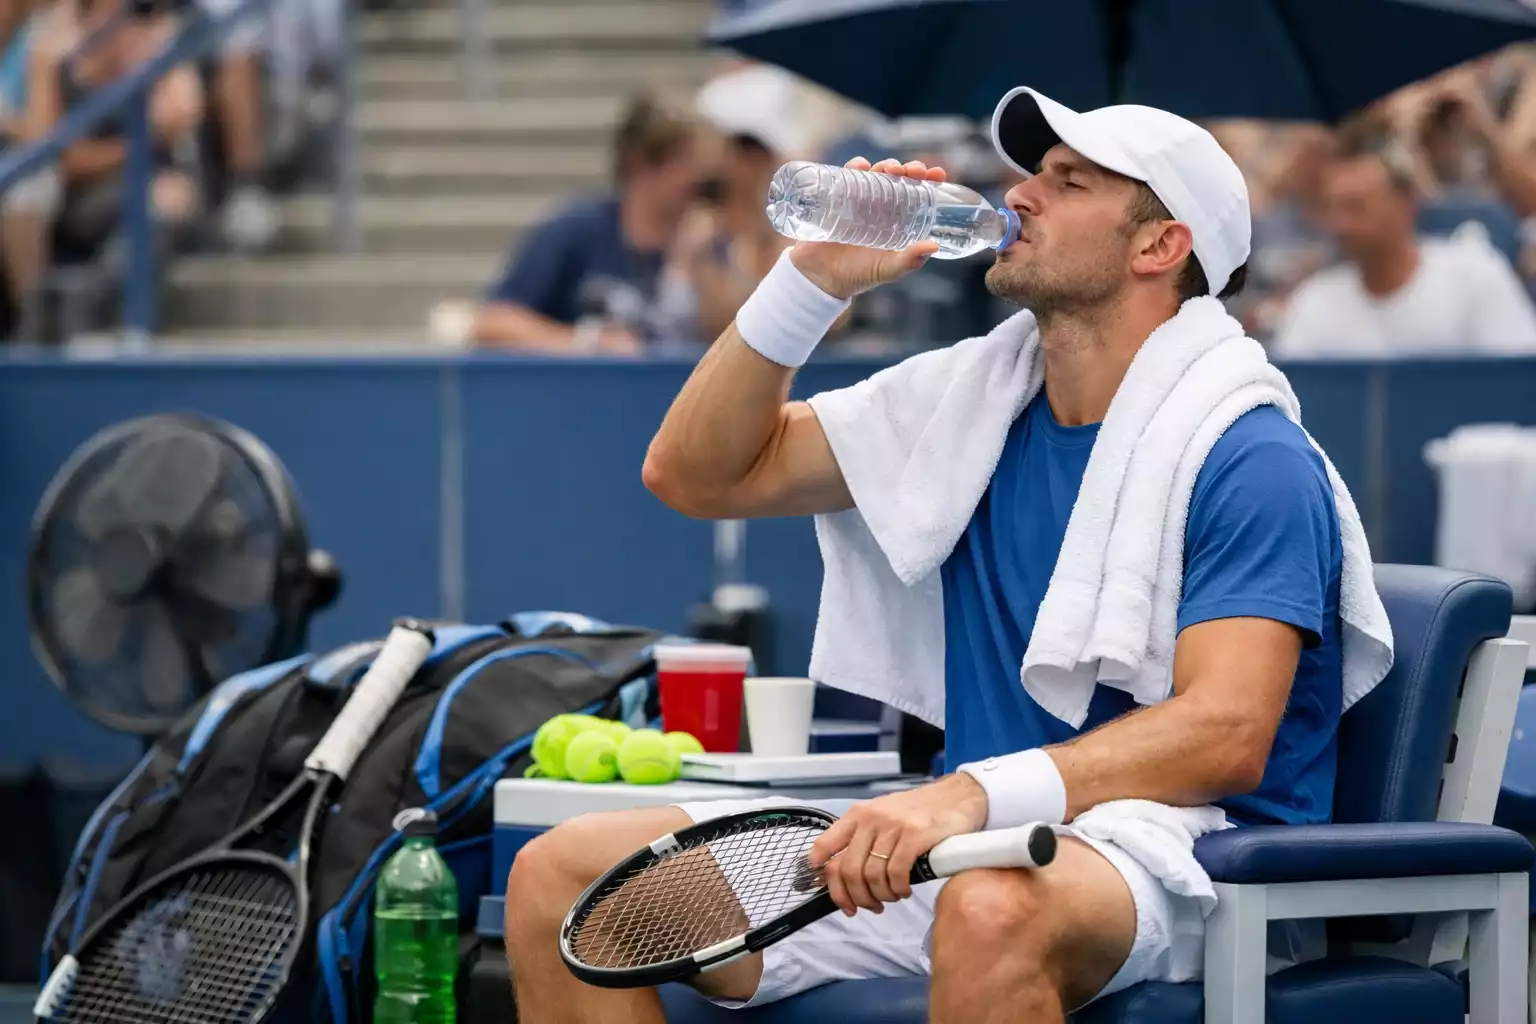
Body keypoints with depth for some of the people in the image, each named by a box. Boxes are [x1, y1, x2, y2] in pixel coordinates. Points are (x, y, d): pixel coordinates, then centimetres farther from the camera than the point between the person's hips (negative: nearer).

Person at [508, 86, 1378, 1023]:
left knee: (991, 905, -44)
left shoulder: (1250, 460, -8)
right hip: (976, 845, 7)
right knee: (562, 874, -7)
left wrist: (975, 795, -36)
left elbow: (1226, 734, -22)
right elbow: (695, 475, 19)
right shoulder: (975, 396, 14)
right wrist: (814, 280, 4)